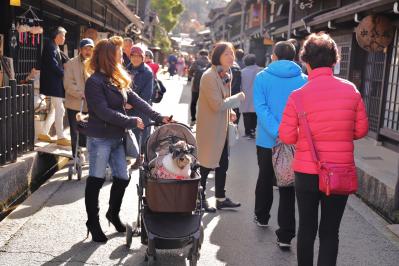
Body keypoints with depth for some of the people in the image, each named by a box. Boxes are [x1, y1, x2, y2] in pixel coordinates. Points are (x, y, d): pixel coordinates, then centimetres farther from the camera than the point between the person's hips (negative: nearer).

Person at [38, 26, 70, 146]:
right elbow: (53, 65, -20)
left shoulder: (56, 48, 17)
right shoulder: (50, 46, -13)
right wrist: (64, 74, -11)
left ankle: (44, 133, 21)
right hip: (53, 83, -10)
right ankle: (61, 137, 0)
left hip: (56, 83, 10)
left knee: (55, 109, 15)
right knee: (60, 110, -6)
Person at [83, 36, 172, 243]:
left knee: (122, 178, 11)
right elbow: (103, 112, -20)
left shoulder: (118, 80, 10)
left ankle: (113, 214, 33)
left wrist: (159, 117, 0)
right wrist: (131, 121, -17)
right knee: (96, 181, 4)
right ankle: (93, 223, 18)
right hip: (100, 139, -8)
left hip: (116, 138, 8)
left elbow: (136, 100, 7)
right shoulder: (94, 82, -15)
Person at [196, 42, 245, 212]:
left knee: (223, 164, 15)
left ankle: (221, 198, 28)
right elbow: (217, 105, -26)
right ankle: (200, 199, 19)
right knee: (206, 165, 3)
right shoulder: (209, 77, -21)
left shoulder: (226, 74, 9)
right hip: (210, 128, -9)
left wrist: (230, 112, 2)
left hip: (222, 128, 9)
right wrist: (238, 98, -16)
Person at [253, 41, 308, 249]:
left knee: (265, 179, 21)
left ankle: (261, 217, 40)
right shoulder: (304, 80, -2)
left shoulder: (262, 77, -4)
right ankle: (285, 235, 4)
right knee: (288, 187, 5)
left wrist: (277, 132, -21)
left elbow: (260, 107, -15)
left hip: (267, 140, 0)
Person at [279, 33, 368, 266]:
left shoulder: (298, 96, -12)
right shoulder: (351, 90, -6)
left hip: (307, 172, -1)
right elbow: (361, 130, 1)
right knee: (330, 232, 10)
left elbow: (287, 137, -8)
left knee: (307, 228, 16)